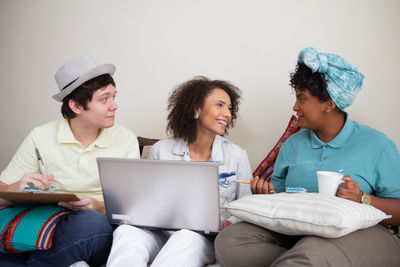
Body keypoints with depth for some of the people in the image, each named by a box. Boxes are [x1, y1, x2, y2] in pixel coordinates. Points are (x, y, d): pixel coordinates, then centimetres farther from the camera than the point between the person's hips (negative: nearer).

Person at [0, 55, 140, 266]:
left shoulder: (126, 140, 4)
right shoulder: (41, 138, 3)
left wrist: (99, 207, -19)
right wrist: (17, 188, -20)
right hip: (43, 229, 0)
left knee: (90, 221, -37)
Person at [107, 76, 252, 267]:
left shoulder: (237, 155, 8)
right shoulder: (161, 150, 9)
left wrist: (230, 223, -12)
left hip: (207, 238, -1)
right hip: (160, 234, 1)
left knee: (188, 237, -39)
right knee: (127, 231, -32)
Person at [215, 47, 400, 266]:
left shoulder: (376, 144, 5)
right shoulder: (292, 145, 20)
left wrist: (363, 199, -16)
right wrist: (268, 195, -1)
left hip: (356, 233, -6)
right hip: (294, 233, 7)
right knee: (229, 241, -22)